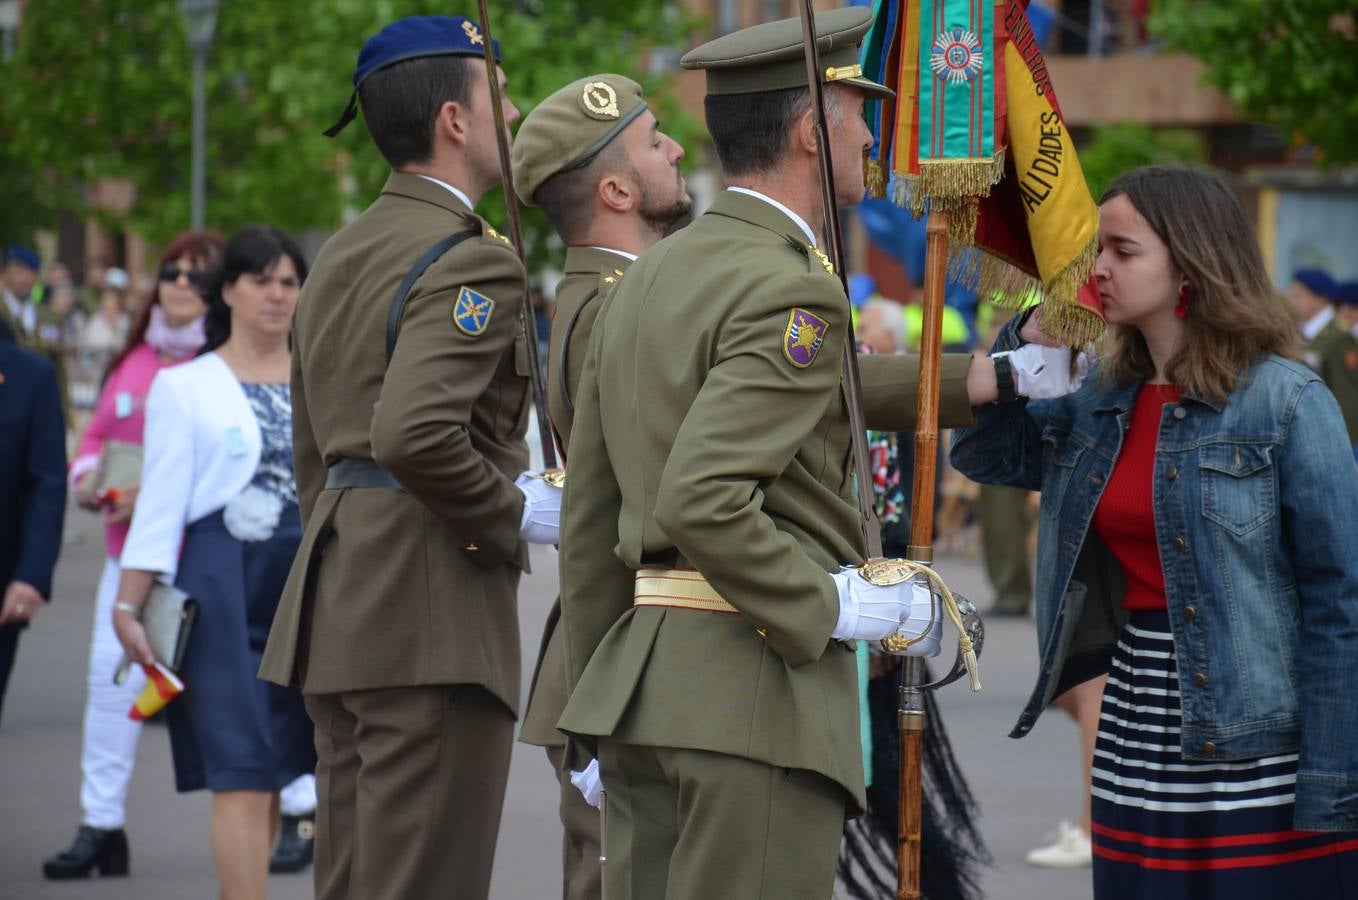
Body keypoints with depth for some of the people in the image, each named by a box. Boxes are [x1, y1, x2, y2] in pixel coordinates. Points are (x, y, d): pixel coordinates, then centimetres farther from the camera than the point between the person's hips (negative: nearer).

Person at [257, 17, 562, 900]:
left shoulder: (342, 254, 18)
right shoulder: (473, 260, -13)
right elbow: (414, 434, -27)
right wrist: (514, 516, -13)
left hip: (341, 600, 10)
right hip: (431, 611, -10)